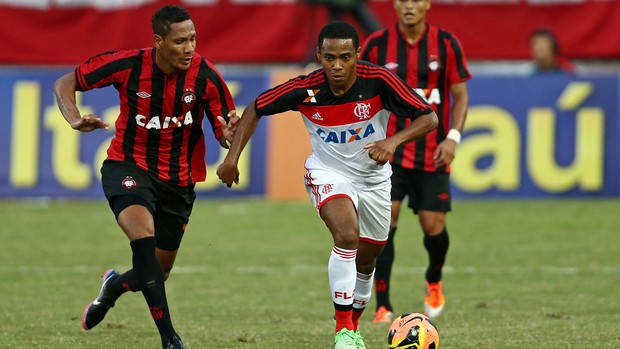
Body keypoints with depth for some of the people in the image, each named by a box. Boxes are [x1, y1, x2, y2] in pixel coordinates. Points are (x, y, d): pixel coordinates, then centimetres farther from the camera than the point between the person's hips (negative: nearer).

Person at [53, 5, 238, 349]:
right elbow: (64, 83, -4)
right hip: (128, 165, -3)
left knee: (157, 273, 9)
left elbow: (225, 133, -6)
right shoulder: (127, 66, -17)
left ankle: (112, 286, 47)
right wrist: (75, 119, -23)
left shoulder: (205, 77, -15)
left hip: (178, 179, 3)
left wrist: (229, 133, -30)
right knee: (144, 235, -31)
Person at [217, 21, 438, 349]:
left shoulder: (378, 81, -25)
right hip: (328, 173, -2)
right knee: (347, 235, -30)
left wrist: (393, 141, -38)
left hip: (374, 177, 2)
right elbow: (255, 110, -6)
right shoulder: (305, 89, -23)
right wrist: (233, 156, -12)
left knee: (366, 260, 16)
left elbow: (428, 117, -21)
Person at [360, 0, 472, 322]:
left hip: (432, 154, 1)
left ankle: (434, 281, 35)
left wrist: (453, 137, -9)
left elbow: (460, 95, 4)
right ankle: (383, 308, -9)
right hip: (388, 151, -1)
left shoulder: (447, 44, -2)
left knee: (433, 225, 1)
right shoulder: (376, 45, -2)